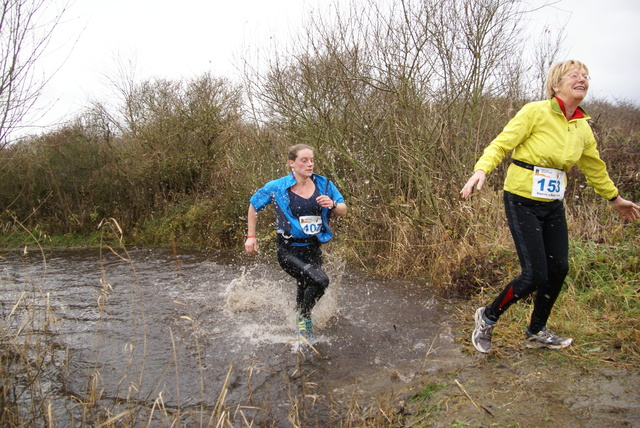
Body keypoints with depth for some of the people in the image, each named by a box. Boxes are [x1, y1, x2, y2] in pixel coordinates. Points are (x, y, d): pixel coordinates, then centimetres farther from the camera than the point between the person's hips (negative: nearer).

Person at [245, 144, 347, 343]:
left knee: (306, 293, 19)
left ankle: (301, 326, 48)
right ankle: (304, 318, 2)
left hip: (313, 250, 5)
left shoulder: (324, 184, 0)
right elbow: (254, 205, 7)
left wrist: (333, 204, -18)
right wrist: (251, 236, 4)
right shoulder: (277, 187, -9)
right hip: (289, 251, -5)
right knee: (320, 280, -25)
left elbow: (343, 211, 5)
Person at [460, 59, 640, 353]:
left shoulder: (582, 128, 9)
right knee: (535, 275, -11)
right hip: (523, 202, -7)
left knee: (559, 268, 5)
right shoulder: (536, 112, -11)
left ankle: (537, 332, 27)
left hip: (553, 205, 7)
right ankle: (487, 318, 13)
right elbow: (501, 144, -15)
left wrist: (615, 198, 33)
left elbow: (594, 167, 22)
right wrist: (482, 169, -33)